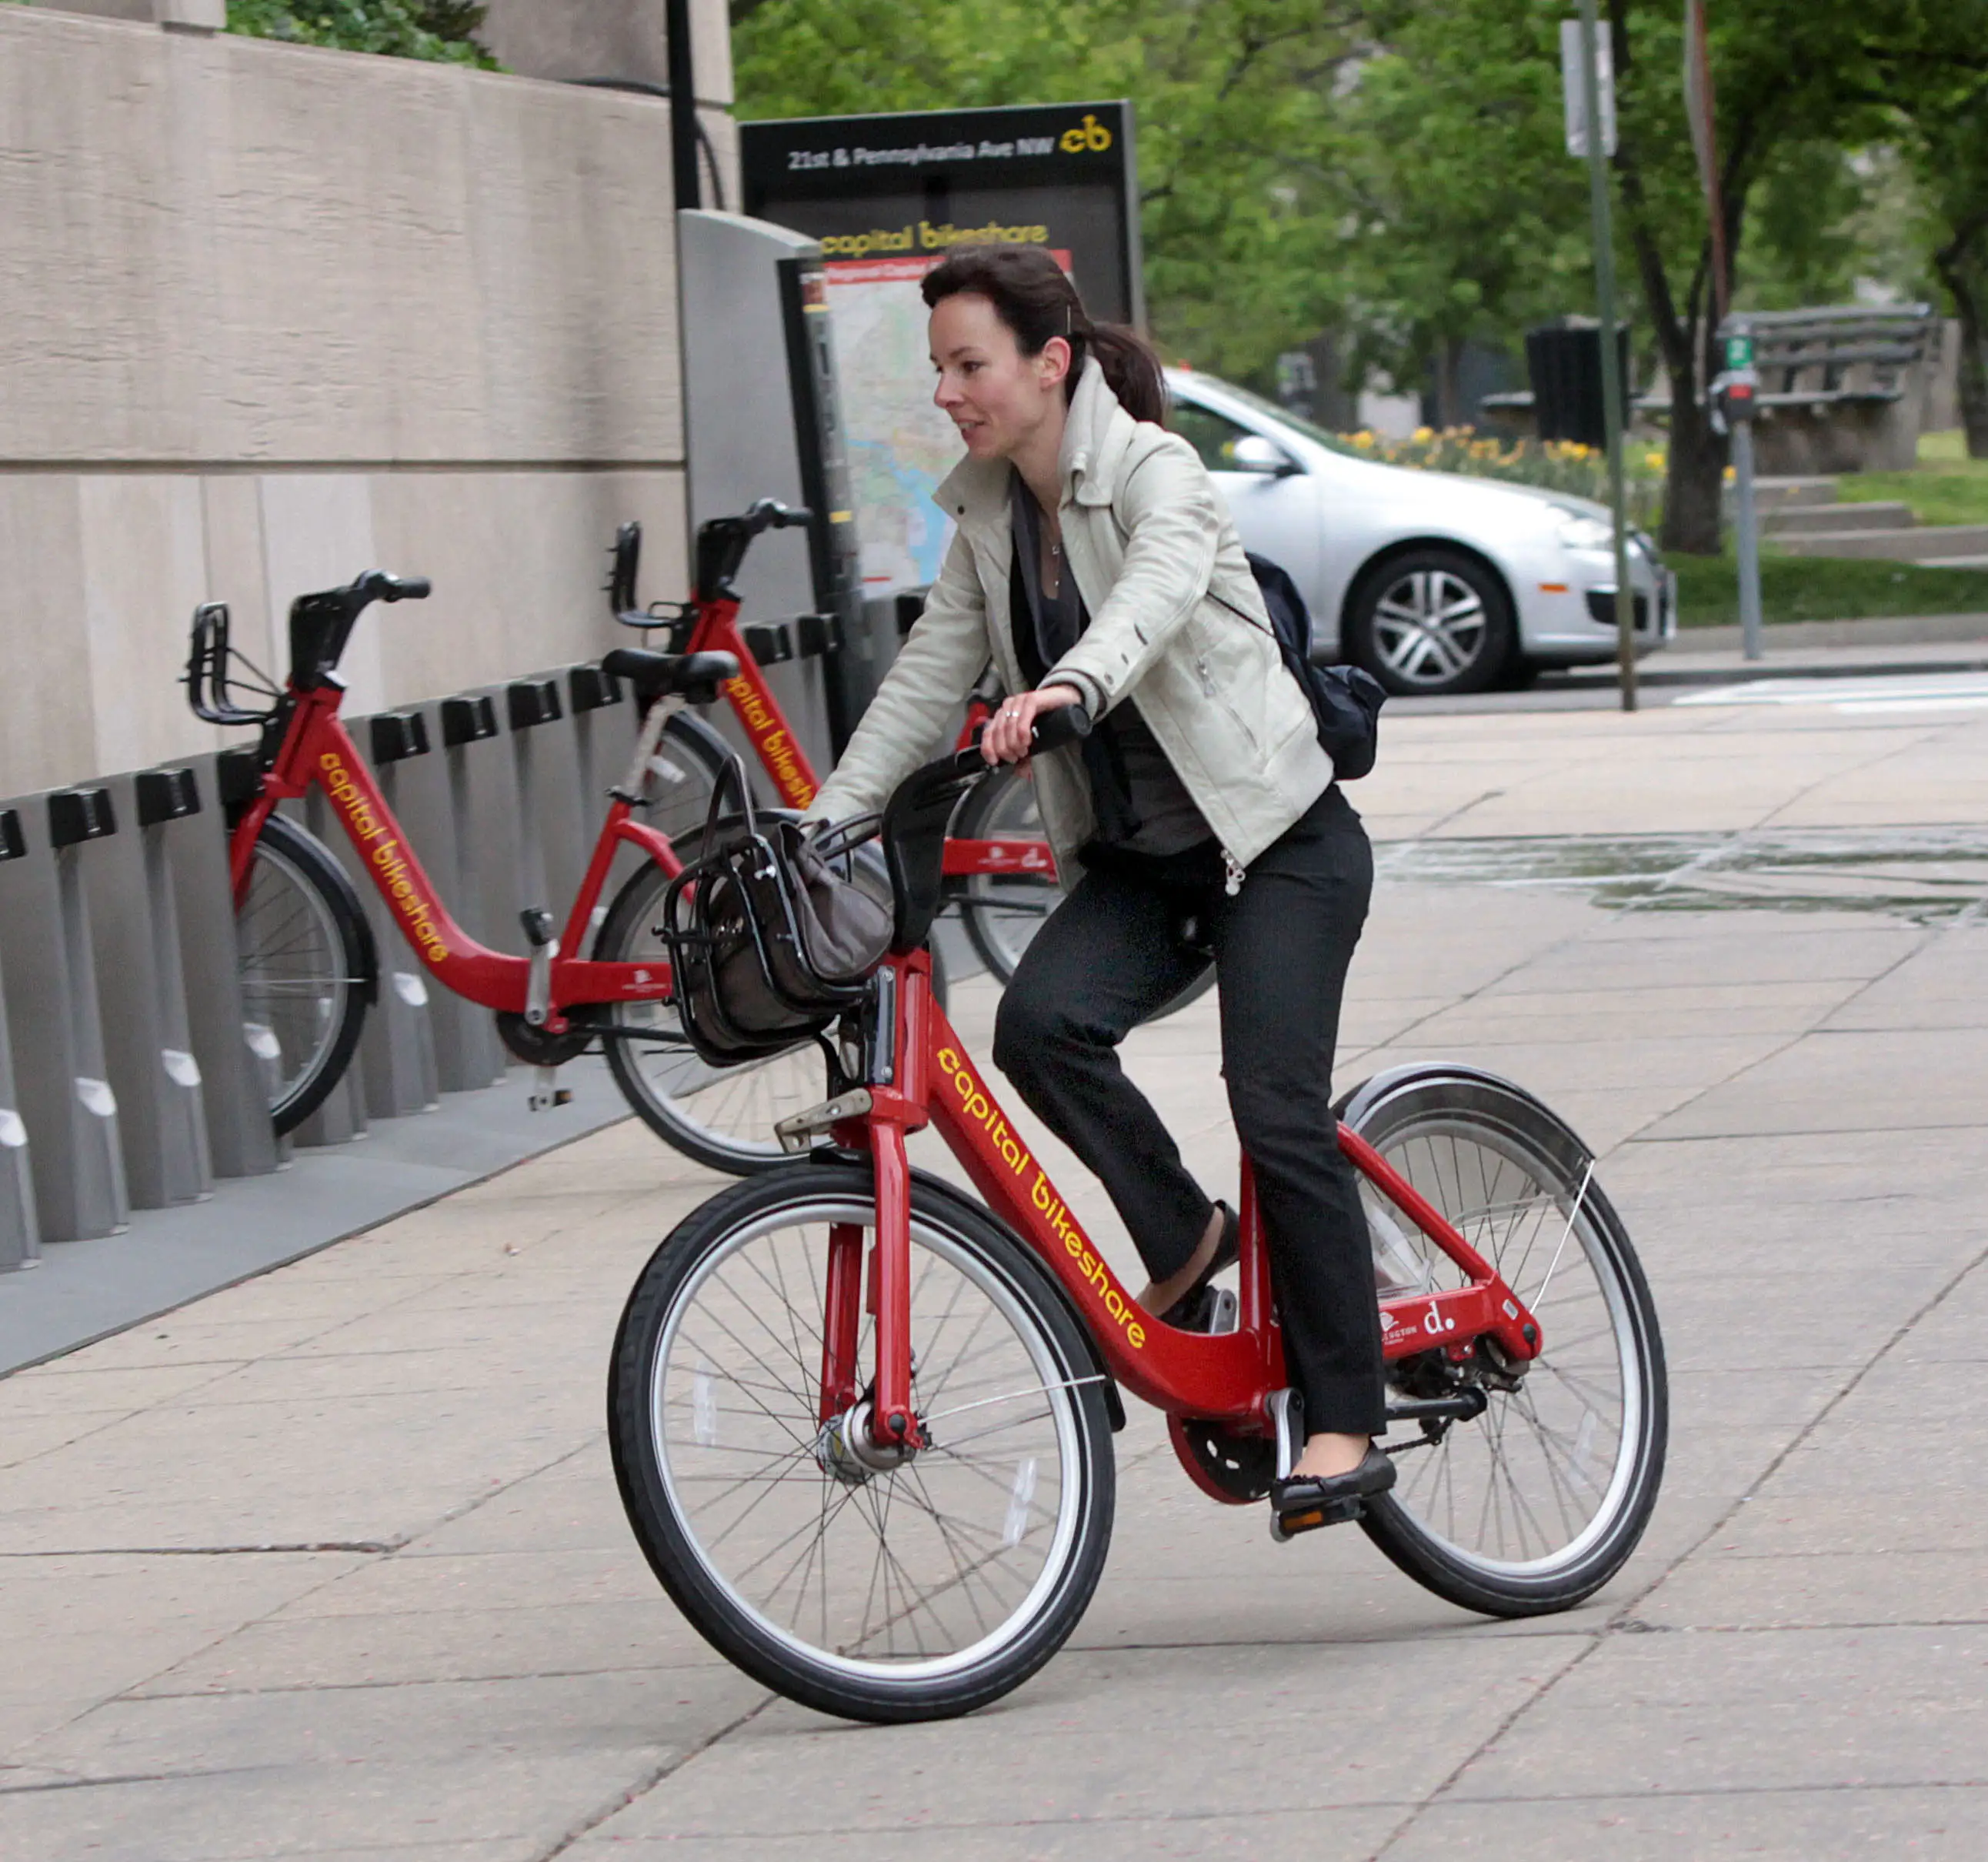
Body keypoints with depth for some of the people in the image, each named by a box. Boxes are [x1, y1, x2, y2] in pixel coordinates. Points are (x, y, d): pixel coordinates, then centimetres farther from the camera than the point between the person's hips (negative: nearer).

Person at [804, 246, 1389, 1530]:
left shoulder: (1152, 472, -15)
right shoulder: (991, 514, 6)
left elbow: (1159, 585, -37)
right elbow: (930, 675, 9)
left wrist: (1069, 685, -58)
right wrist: (820, 828, -2)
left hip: (1278, 843, -6)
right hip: (1136, 857, 6)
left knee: (1278, 1113, -16)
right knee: (1040, 1021, -23)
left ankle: (1348, 1422, -5)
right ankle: (1185, 1241, -1)